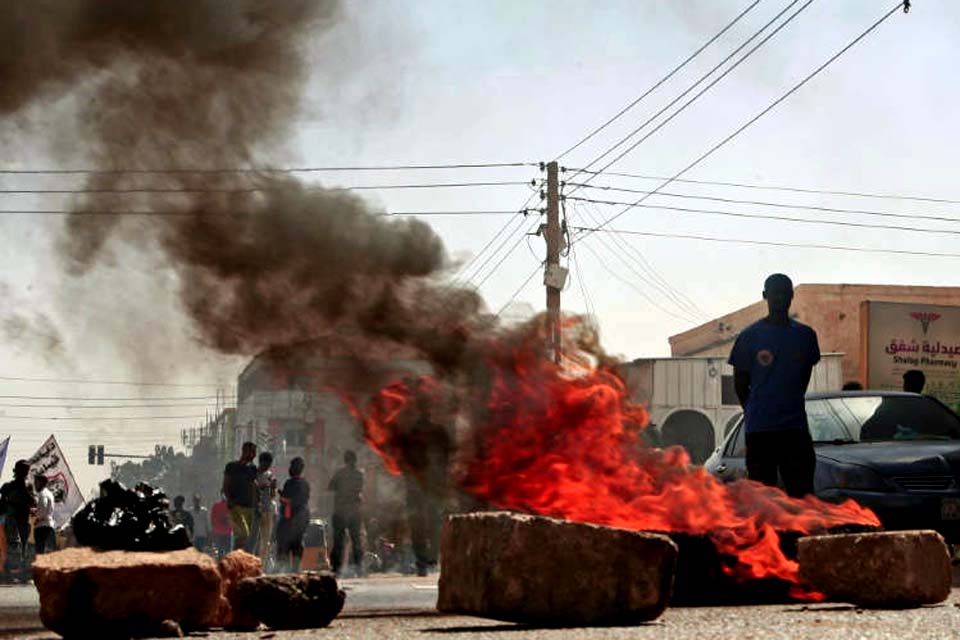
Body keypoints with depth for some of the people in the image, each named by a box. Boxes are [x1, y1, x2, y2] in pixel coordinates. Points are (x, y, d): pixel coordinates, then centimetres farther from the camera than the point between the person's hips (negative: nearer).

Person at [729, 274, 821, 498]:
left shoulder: (805, 335, 8)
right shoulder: (750, 336, -1)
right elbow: (740, 384, 6)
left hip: (796, 429, 2)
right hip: (759, 430, -2)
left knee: (802, 492, 0)